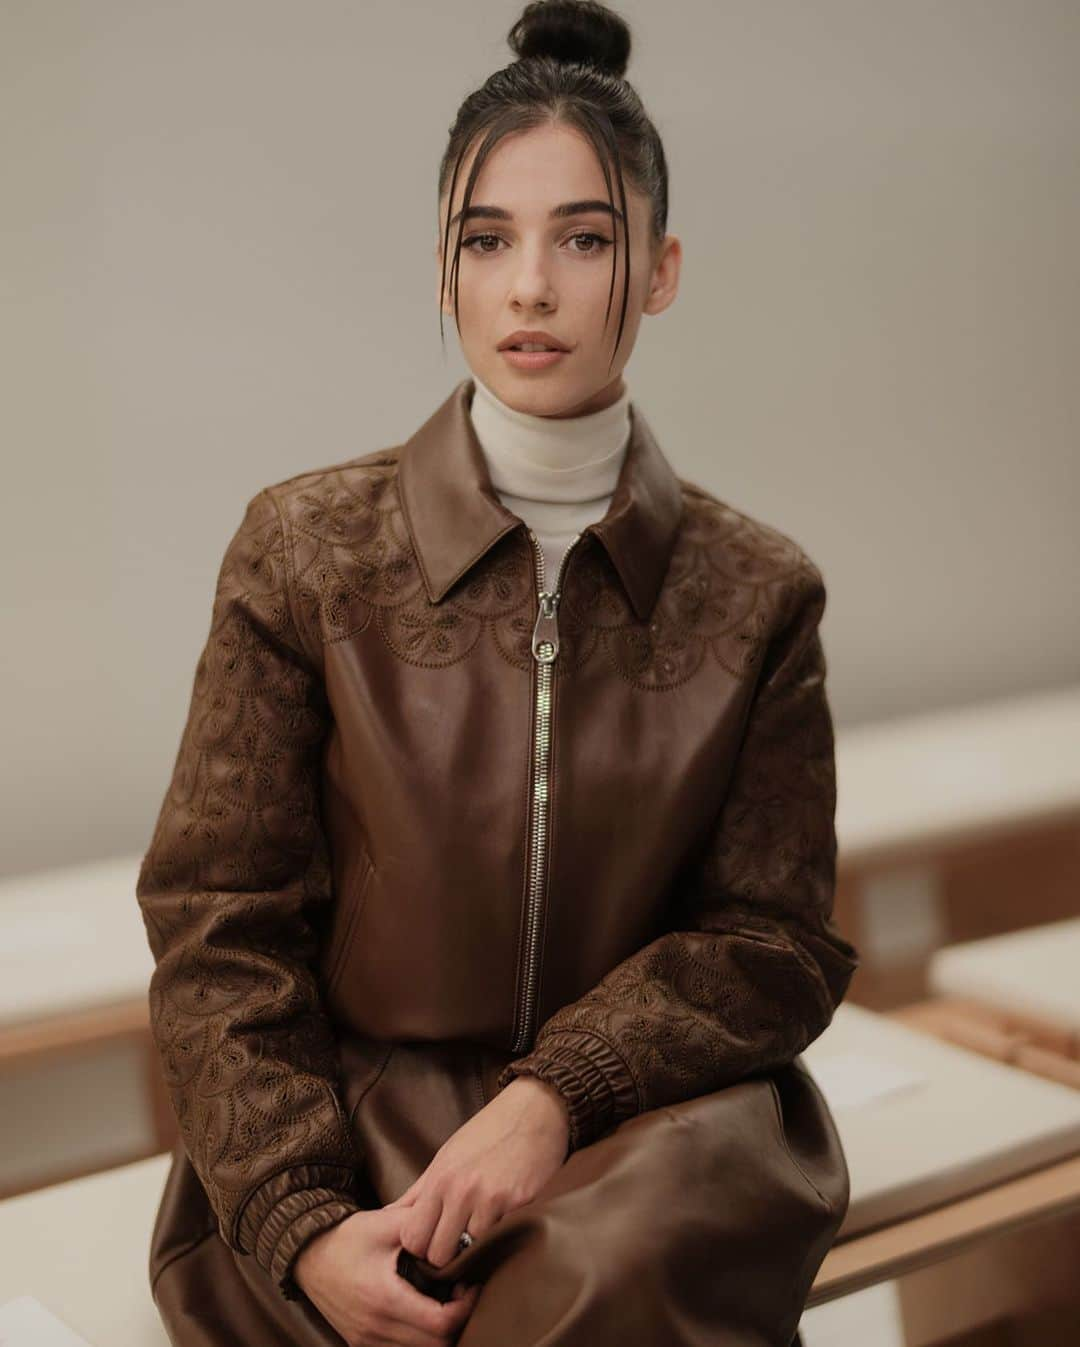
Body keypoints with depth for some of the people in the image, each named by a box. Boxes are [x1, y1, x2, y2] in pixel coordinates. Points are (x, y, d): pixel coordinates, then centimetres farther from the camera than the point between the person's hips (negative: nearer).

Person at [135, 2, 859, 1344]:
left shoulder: (756, 591, 4)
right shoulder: (306, 550, 1)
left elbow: (778, 941, 3)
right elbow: (218, 927, -1)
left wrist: (559, 1093, -16)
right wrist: (302, 1221, -16)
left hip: (635, 1120, 1)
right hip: (345, 1118, 0)